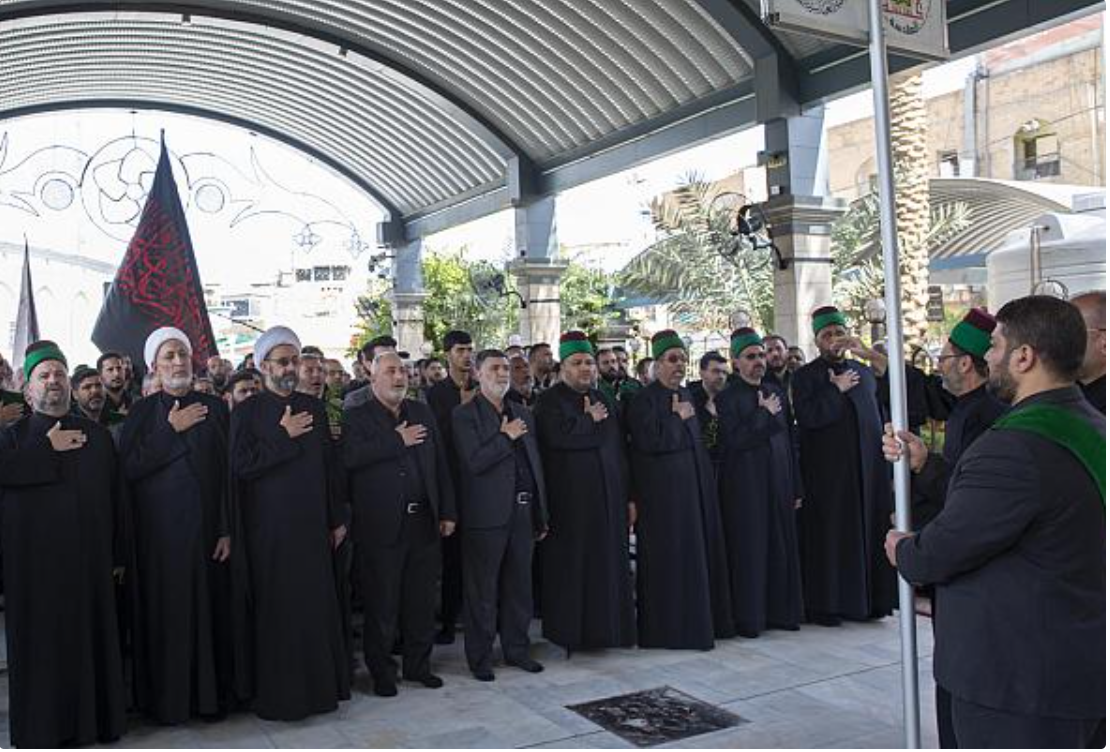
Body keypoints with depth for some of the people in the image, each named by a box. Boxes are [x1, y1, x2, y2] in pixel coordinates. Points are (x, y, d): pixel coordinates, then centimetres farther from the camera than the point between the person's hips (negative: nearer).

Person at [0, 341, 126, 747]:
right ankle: (44, 724, 13)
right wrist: (47, 448, -11)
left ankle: (96, 717, 16)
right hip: (35, 558, -2)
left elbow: (114, 496, 10)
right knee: (42, 641, 2)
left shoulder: (97, 435, 11)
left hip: (88, 557, 2)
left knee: (91, 636, 4)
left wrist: (118, 555, 6)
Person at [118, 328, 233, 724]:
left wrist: (227, 529, -5)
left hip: (205, 525, 1)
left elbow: (227, 469, 1)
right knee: (165, 612, 2)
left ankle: (210, 693, 16)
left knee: (209, 606, 3)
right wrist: (170, 430, -12)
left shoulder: (214, 407, 5)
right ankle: (166, 698, 15)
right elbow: (128, 468, -8)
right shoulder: (143, 411, 3)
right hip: (159, 527, -1)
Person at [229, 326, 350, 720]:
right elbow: (240, 465, -14)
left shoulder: (314, 407, 9)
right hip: (268, 528, -4)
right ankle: (276, 692, 14)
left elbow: (330, 465, 10)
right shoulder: (247, 412, -3)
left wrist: (338, 519, 9)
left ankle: (320, 684, 20)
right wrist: (283, 436, -15)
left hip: (311, 525, 4)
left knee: (317, 605, 6)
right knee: (275, 610, 2)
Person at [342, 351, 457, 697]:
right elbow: (350, 457, -21)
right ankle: (381, 671, 20)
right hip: (381, 526, -4)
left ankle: (418, 663, 27)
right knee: (382, 603, 6)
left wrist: (447, 512, 8)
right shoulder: (356, 417, -2)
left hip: (423, 523, 4)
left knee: (422, 600, 12)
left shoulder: (423, 413, 13)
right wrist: (398, 441, -18)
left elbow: (440, 464, 13)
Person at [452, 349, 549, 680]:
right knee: (482, 590, 4)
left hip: (522, 511, 6)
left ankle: (516, 647, 27)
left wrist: (541, 515, 14)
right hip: (486, 515, -6)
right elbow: (474, 462, -17)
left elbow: (535, 464, 15)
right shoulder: (465, 415, -5)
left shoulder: (522, 413, 15)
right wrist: (506, 437, -13)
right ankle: (480, 657, 15)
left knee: (519, 585, 14)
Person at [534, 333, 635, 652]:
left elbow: (619, 450, 14)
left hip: (607, 498, 6)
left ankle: (607, 625, 19)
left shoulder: (604, 401, 15)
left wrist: (628, 496, 9)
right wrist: (591, 421, -8)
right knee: (572, 564, 0)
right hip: (570, 501, -6)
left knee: (609, 563, 8)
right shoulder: (549, 401, -4)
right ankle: (570, 631, 10)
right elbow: (560, 435, -24)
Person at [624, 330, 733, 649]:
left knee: (699, 550, 10)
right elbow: (649, 441, -20)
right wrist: (679, 419, -12)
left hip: (695, 486, 8)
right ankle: (668, 627, 5)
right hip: (663, 490, -8)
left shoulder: (687, 395, 14)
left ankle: (699, 620, 21)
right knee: (670, 555, -4)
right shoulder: (644, 399, -9)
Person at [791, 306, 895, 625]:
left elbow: (877, 416, 19)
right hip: (827, 473, -5)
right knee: (829, 536, -2)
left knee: (868, 531, 7)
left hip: (868, 468, 5)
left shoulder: (863, 371, 14)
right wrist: (836, 389, -13)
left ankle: (869, 599, 17)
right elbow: (807, 416, -17)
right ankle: (824, 604, 5)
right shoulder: (806, 376, -2)